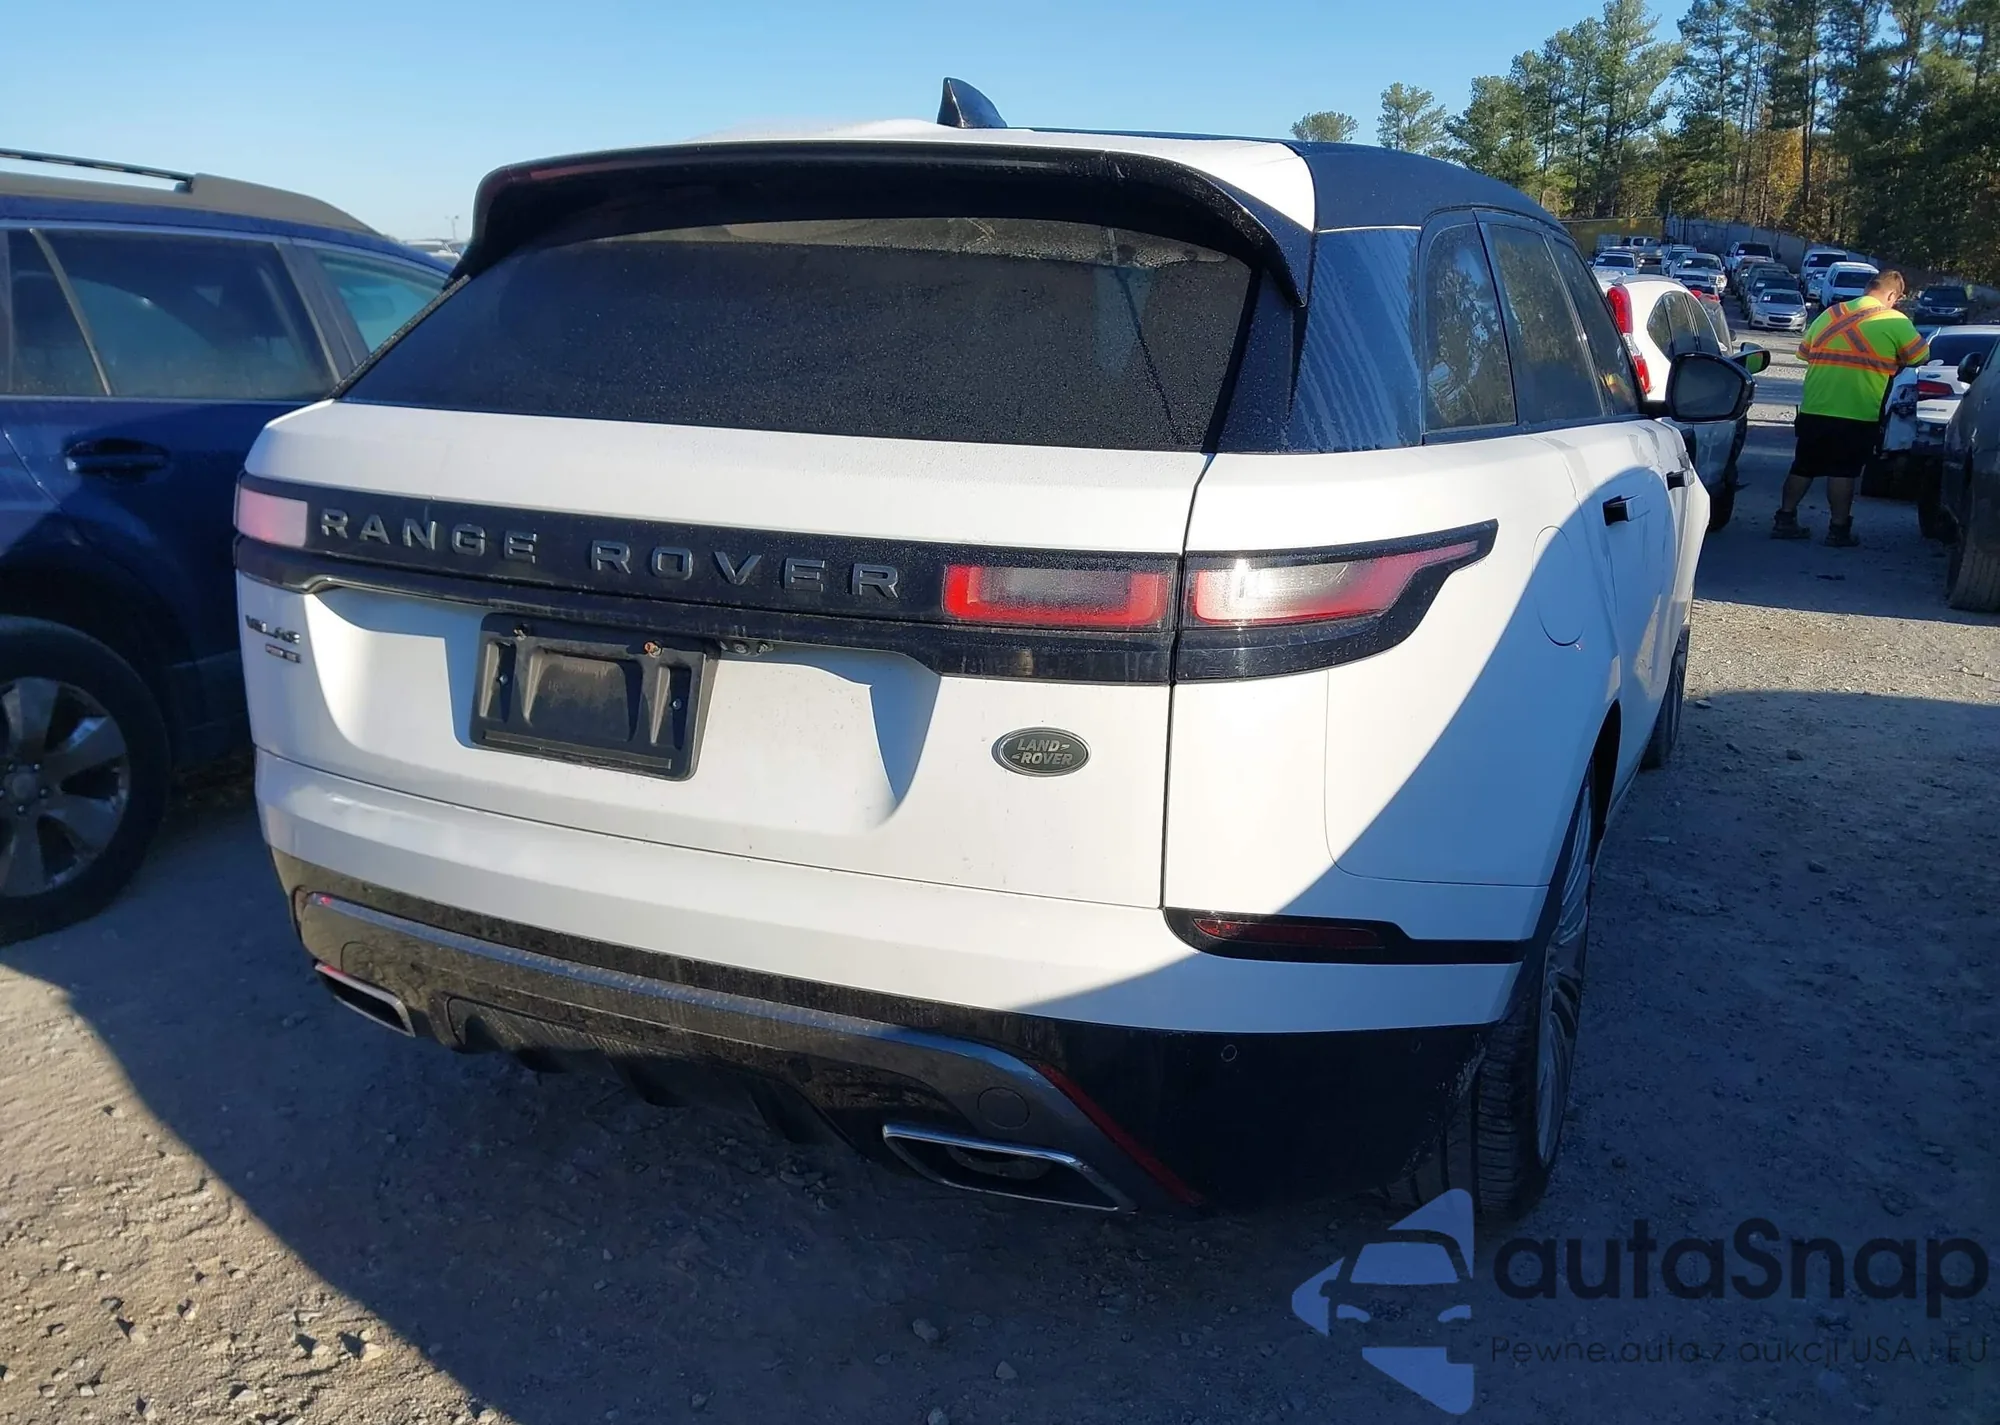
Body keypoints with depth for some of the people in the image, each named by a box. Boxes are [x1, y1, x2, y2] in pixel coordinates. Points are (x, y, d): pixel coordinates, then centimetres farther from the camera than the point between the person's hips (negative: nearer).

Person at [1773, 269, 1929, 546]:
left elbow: (1806, 352, 14)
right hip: (1858, 412, -4)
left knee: (1803, 466, 13)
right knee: (1843, 472, 1)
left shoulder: (1830, 314, 10)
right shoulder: (1895, 322, -2)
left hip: (1814, 408, 4)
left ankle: (1785, 520, 15)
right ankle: (1839, 529, 4)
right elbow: (1920, 357, 1)